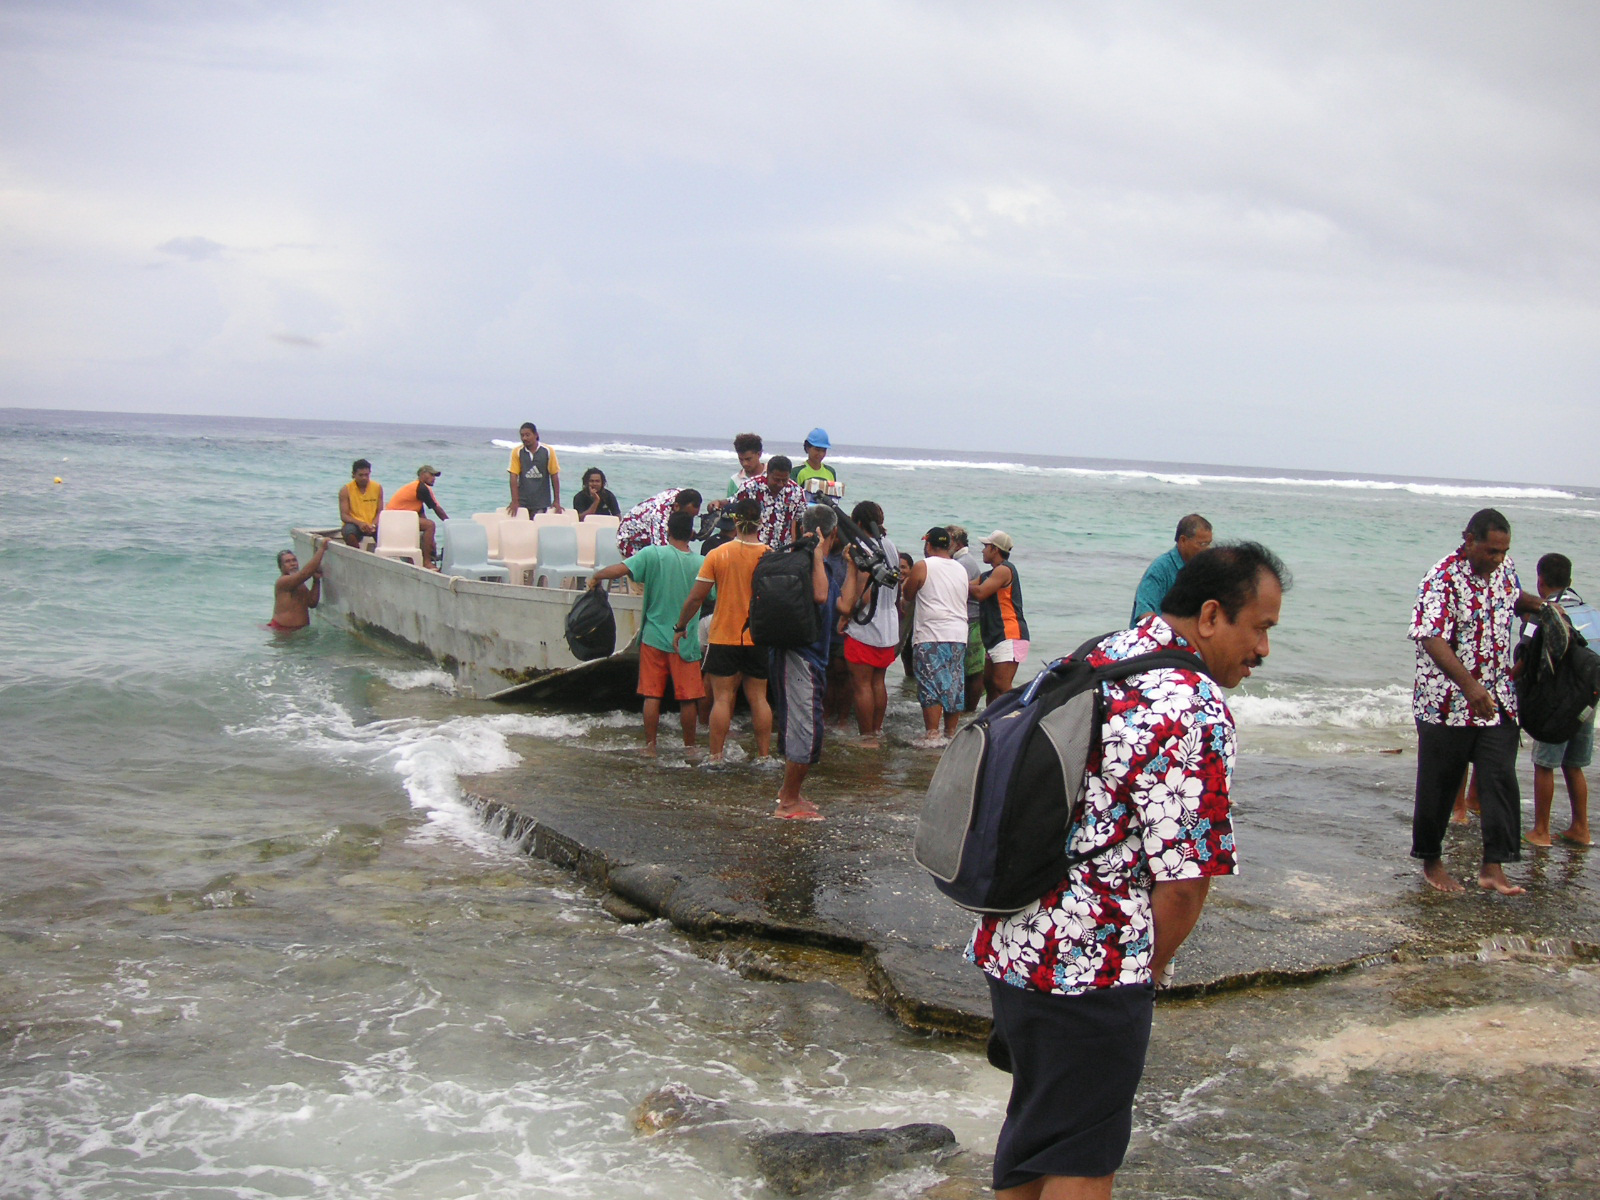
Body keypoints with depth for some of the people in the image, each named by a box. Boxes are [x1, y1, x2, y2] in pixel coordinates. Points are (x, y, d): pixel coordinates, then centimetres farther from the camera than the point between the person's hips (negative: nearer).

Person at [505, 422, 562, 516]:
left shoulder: (548, 451, -1)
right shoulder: (517, 452, 0)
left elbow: (555, 476, 2)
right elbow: (514, 477, -4)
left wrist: (557, 501, 0)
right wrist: (514, 501, -12)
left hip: (542, 503, 0)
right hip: (522, 502, 0)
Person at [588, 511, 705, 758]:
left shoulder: (653, 554, -9)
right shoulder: (701, 563, -3)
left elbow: (619, 569, -18)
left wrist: (595, 577, 0)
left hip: (654, 637, 0)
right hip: (686, 640, 0)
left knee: (652, 695, 8)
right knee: (687, 697, 8)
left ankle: (650, 745, 12)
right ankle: (689, 746, 16)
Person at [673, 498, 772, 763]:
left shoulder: (717, 555, -7)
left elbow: (696, 596, -5)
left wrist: (680, 627, 7)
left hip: (723, 638, -2)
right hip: (759, 639, 2)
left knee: (722, 698, 2)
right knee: (758, 698, 9)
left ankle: (716, 755, 3)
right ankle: (764, 754, 12)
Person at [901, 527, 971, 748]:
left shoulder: (922, 567, -4)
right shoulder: (961, 570, 13)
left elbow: (908, 596, 5)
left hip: (930, 636, -6)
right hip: (959, 635, 6)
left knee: (931, 685, -6)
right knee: (953, 685, 10)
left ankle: (932, 735, -9)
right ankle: (951, 733, 14)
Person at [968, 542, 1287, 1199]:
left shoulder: (1091, 660, 8)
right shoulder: (1197, 711, -19)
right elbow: (1184, 878, -21)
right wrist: (1153, 968, -2)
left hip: (1009, 944, 8)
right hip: (1093, 968, -8)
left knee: (1034, 1120, 24)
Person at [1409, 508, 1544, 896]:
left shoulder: (1504, 569, 4)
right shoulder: (1443, 580, -18)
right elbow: (1432, 638, -28)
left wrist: (1540, 605, 8)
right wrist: (1470, 685, -38)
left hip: (1497, 701, 6)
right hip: (1446, 702, -6)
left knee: (1500, 779, -2)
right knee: (1439, 787, 6)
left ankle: (1493, 867, 2)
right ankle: (1431, 861, 23)